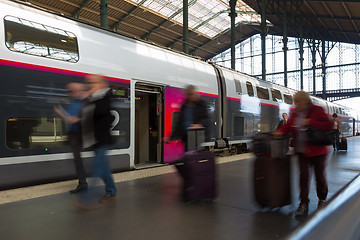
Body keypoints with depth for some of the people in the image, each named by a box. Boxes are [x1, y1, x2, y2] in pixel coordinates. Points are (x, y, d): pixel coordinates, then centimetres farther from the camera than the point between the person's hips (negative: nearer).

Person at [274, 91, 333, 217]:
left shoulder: (317, 110, -10)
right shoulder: (294, 113, 6)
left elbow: (329, 125, -17)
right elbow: (288, 125, 12)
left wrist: (310, 122, -24)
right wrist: (280, 131, -7)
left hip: (317, 150, -4)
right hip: (302, 151, 4)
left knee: (320, 175, 12)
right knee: (304, 175, 1)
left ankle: (322, 199, 35)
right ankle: (303, 204, 7)